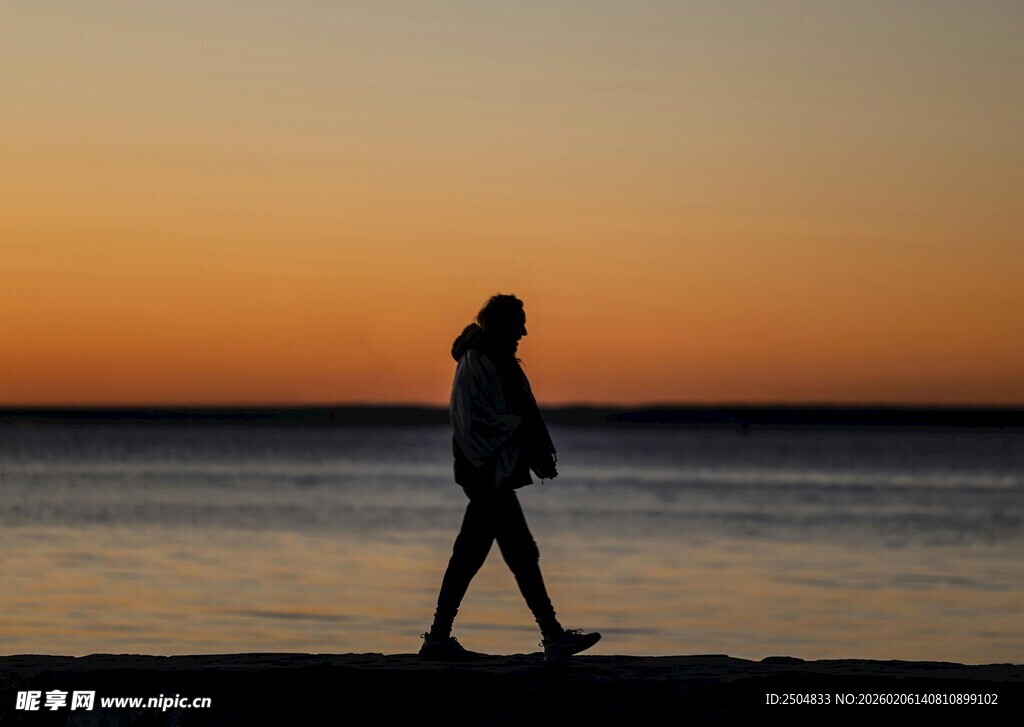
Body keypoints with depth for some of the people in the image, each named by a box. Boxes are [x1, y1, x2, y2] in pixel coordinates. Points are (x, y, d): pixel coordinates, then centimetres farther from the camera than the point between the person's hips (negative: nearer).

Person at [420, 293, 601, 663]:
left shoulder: (501, 362, 18)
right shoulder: (475, 363, -12)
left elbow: (521, 414, 18)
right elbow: (477, 421, -18)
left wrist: (541, 453, 7)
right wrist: (520, 428, -20)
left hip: (497, 473, 10)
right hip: (488, 473, -10)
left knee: (470, 555, 10)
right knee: (522, 554, -9)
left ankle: (439, 637, 13)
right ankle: (553, 637, -8)